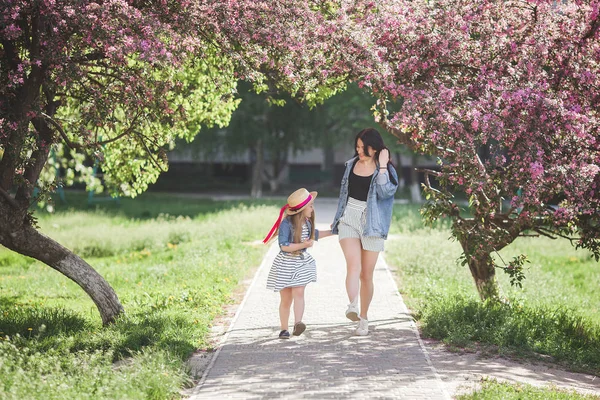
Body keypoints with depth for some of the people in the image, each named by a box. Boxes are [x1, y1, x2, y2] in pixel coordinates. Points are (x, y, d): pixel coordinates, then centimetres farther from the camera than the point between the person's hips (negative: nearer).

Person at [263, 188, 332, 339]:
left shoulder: (307, 222, 3)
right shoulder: (287, 223, -18)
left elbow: (313, 234, 26)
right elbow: (284, 246, -23)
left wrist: (331, 232, 31)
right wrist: (303, 245, -27)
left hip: (302, 262, 4)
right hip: (286, 263, -4)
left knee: (298, 292, -16)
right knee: (286, 299, 5)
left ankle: (297, 323, -28)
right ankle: (284, 329, 18)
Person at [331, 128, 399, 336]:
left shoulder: (385, 170, -3)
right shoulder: (352, 164, 9)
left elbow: (385, 191, -23)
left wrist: (382, 166, -20)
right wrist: (338, 218, 25)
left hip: (371, 224, -2)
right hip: (349, 220, 2)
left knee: (366, 274, 5)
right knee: (353, 266, -21)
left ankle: (363, 318, 17)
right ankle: (352, 307, -38)